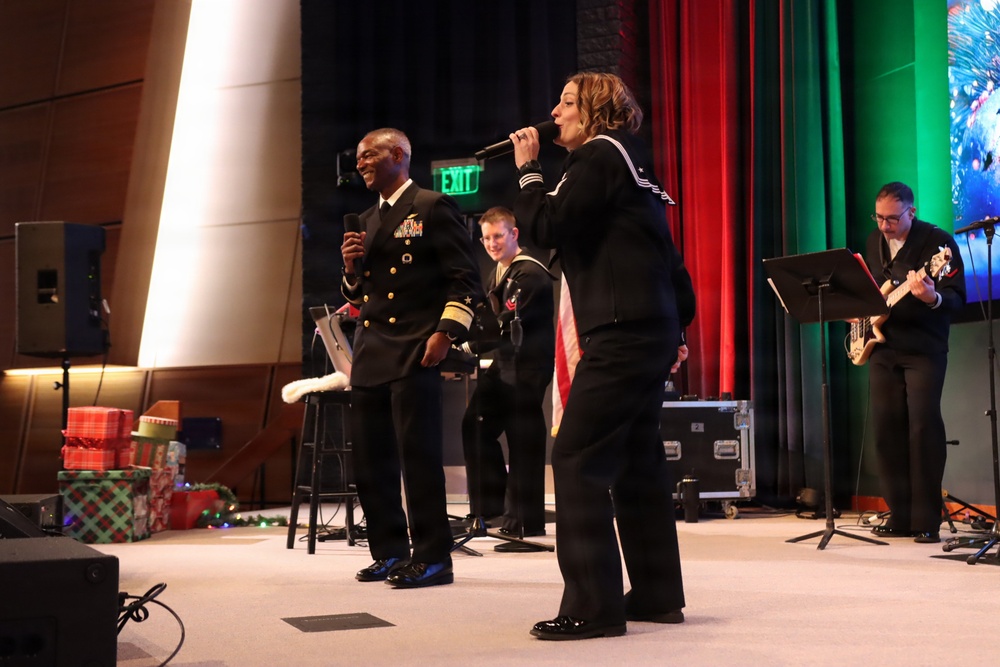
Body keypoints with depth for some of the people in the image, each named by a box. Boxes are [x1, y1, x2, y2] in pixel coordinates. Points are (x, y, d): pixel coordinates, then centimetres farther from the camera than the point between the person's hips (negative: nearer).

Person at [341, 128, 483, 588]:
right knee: (370, 459, 8)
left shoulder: (433, 207, -2)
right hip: (370, 355, 8)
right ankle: (390, 552, 18)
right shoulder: (366, 221, 20)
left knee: (418, 454, -8)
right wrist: (351, 268, 5)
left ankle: (432, 557, 0)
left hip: (415, 352, -8)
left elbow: (466, 277, -8)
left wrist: (446, 331, -18)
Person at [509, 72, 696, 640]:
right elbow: (667, 255, 22)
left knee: (577, 461, -10)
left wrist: (528, 169, 0)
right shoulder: (627, 162, 22)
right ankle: (658, 594, 19)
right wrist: (679, 326, 22)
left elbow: (547, 228, -13)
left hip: (622, 333, -10)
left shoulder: (600, 155, -5)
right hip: (651, 332, 10)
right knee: (638, 460, 13)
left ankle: (593, 607, -9)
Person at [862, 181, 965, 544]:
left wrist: (932, 298, -34)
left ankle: (927, 520, -3)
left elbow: (957, 297, -13)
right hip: (882, 348, 6)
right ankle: (900, 516, 13)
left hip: (923, 350, -6)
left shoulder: (938, 242, -9)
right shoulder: (874, 241, 11)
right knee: (886, 427, 4)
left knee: (923, 426, -11)